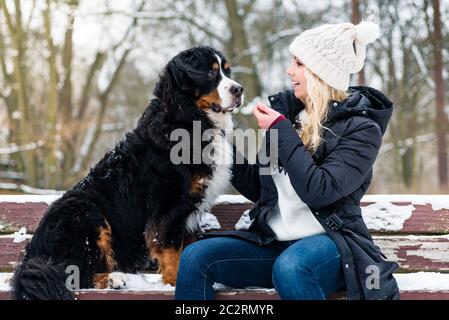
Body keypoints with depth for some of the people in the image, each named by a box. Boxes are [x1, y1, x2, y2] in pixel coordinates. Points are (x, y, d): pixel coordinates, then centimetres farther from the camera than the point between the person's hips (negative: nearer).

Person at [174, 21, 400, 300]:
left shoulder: (360, 128, -7)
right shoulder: (287, 109, 9)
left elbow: (318, 191, -22)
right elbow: (256, 188, 16)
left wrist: (281, 131, -15)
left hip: (330, 241, -6)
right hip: (273, 240, 6)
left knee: (290, 268, -39)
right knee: (195, 258, -16)